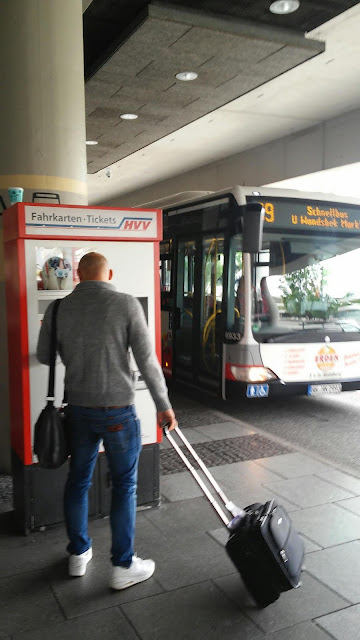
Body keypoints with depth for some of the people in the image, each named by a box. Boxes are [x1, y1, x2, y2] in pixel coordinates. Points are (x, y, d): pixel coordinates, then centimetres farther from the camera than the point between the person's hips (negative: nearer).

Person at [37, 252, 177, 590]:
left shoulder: (58, 309, -1)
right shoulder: (126, 304, -11)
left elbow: (44, 356, 12)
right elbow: (147, 360, -12)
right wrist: (163, 405, -3)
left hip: (77, 408, 4)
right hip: (117, 410, -3)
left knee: (78, 480, 19)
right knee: (124, 485, 10)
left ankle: (78, 554, 34)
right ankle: (123, 566, 18)